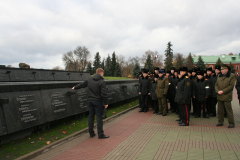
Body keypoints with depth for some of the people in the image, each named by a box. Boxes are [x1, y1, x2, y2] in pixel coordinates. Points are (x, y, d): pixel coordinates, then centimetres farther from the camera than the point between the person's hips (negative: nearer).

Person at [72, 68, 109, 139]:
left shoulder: (89, 80, 5)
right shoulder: (102, 82, -14)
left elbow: (82, 84, 19)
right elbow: (104, 94, -18)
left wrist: (75, 87, 38)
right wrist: (105, 103, -9)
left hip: (90, 101, 6)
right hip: (98, 102, -5)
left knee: (91, 117, 13)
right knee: (99, 117, 1)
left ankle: (91, 133, 22)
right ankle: (100, 134, 7)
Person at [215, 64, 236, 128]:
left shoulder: (232, 76, -3)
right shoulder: (220, 76, 14)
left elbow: (231, 86, -11)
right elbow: (216, 85, 10)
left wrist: (223, 91, -16)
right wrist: (217, 91, -7)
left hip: (227, 96, -5)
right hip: (219, 96, 6)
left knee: (229, 110, 0)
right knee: (220, 110, 10)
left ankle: (231, 123, 10)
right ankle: (220, 122, 21)